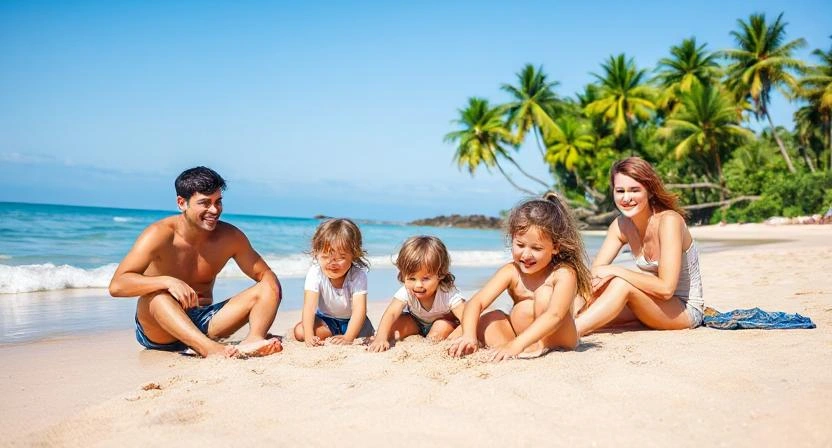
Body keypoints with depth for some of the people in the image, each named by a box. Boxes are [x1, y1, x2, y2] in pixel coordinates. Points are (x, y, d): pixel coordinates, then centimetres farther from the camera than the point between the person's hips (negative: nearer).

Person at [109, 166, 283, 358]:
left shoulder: (230, 237, -2)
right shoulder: (159, 234, -15)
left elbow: (266, 275, 4)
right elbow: (116, 286, -24)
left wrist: (270, 288, -20)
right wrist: (167, 281, -40)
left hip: (202, 323, 4)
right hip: (158, 332, -4)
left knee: (269, 288, -11)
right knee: (156, 294, -37)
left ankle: (252, 341, -42)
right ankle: (211, 349, -57)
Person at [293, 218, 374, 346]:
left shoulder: (358, 275, -29)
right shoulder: (315, 273, -26)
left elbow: (359, 309, -38)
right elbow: (309, 307, -34)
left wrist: (348, 337, -54)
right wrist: (309, 336, -50)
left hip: (350, 321, 2)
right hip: (324, 319, -2)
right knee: (300, 331, -22)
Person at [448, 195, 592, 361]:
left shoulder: (564, 274, -20)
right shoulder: (511, 272, -9)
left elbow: (555, 315, -37)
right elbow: (476, 302, -19)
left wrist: (516, 344, -50)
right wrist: (469, 335, -40)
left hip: (556, 340, -4)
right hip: (518, 335, 4)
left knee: (545, 293, -25)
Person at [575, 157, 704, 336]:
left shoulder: (669, 220, -22)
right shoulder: (621, 225, -2)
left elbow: (666, 288, -28)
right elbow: (595, 273, -5)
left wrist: (615, 271, -27)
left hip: (686, 311, -6)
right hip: (655, 304, 6)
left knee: (622, 284, -30)